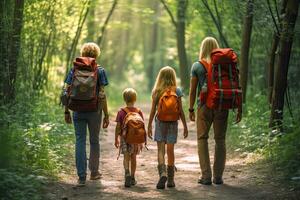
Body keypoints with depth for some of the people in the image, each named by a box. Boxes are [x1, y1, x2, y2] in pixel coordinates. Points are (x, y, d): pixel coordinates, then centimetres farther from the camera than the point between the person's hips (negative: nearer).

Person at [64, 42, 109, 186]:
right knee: (94, 141, 15)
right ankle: (94, 172, 29)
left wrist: (66, 111, 10)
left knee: (80, 141, 3)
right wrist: (106, 115, -4)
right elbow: (101, 95, -8)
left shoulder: (74, 69, 2)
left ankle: (81, 177, -3)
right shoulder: (99, 71, -4)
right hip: (94, 110, -1)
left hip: (78, 110, 1)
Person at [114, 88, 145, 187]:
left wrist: (116, 139, 5)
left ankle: (127, 173, -29)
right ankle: (132, 178, 20)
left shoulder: (121, 112, -6)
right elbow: (142, 128, 0)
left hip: (124, 137, -2)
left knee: (126, 157, -4)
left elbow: (118, 127, -5)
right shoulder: (139, 112, -1)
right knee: (133, 157, 13)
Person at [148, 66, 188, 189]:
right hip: (173, 123, 0)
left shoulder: (156, 91, -2)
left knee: (160, 149, 3)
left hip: (160, 123, 0)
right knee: (170, 150, 7)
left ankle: (162, 173, -19)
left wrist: (149, 126, 5)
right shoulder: (177, 91, -3)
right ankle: (170, 179, 12)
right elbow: (180, 111, -2)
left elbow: (153, 111, -2)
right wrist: (185, 126, 5)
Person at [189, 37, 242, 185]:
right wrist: (239, 108, 4)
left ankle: (206, 176, 2)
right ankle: (218, 176, 10)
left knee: (202, 139, 8)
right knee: (220, 140, 9)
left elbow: (193, 90, -1)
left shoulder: (197, 66, -1)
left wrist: (191, 109, 7)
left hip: (205, 106, -1)